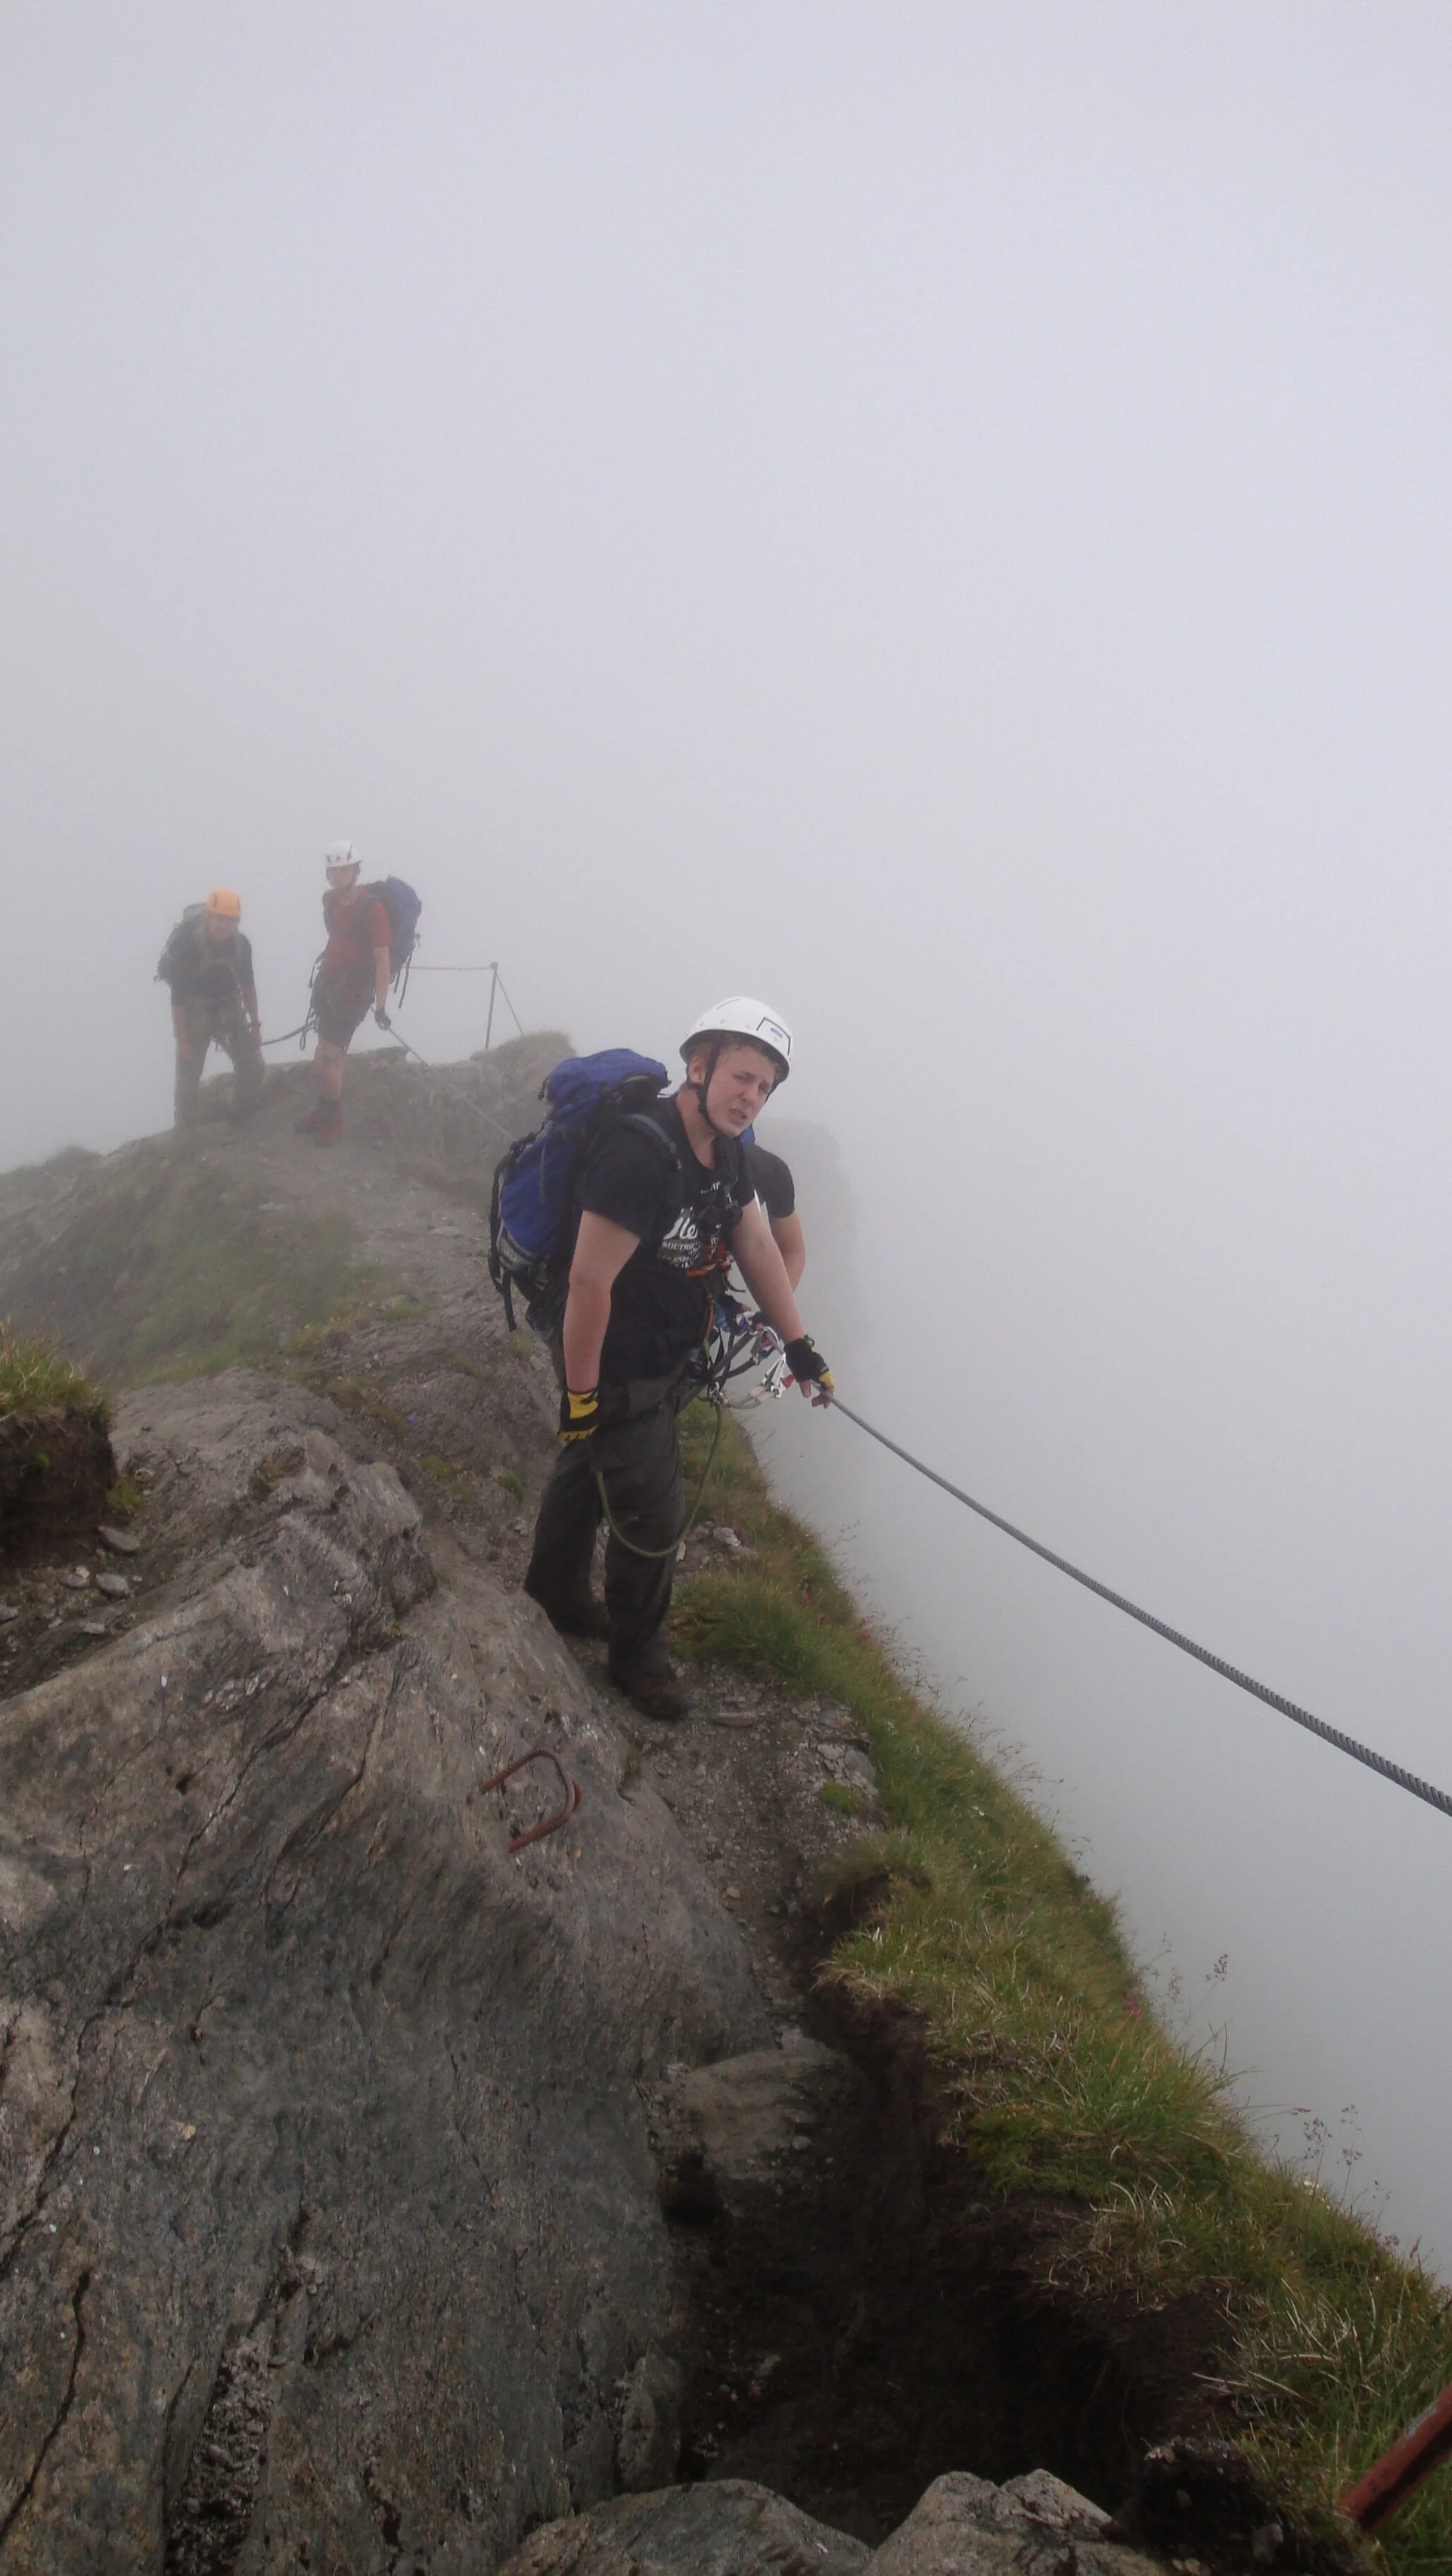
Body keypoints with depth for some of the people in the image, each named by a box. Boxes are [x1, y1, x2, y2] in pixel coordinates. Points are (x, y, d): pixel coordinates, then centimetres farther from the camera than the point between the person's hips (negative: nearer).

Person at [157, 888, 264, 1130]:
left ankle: (249, 1120, 24)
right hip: (195, 1011, -4)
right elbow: (178, 996, -23)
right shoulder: (187, 944, -27)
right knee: (189, 1073, -6)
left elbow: (248, 983, 3)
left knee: (251, 1063, 4)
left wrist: (255, 1024, 6)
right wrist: (182, 1040, -23)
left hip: (229, 1008, 4)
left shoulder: (241, 944, -13)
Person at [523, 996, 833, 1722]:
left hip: (668, 1363, 9)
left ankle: (557, 1597, 51)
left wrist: (799, 1344, 6)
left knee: (586, 1468, 28)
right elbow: (589, 1281, -29)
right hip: (617, 1374, -9)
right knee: (652, 1520, 3)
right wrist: (579, 1395, -22)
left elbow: (756, 1245, 7)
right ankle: (637, 1657, 27)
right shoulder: (641, 1153, -32)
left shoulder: (727, 1151, -2)